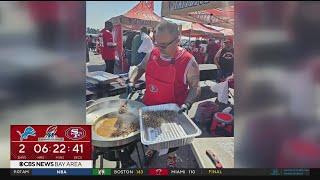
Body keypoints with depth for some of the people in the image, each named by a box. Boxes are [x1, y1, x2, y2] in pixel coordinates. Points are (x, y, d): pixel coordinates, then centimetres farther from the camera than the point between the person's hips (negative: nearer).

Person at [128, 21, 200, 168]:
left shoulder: (188, 62, -21)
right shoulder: (153, 54, -8)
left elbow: (195, 87, -13)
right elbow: (140, 68, 9)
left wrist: (187, 103, -28)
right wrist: (132, 81, -8)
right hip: (149, 106, 4)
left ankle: (171, 156, 51)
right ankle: (151, 148, 57)